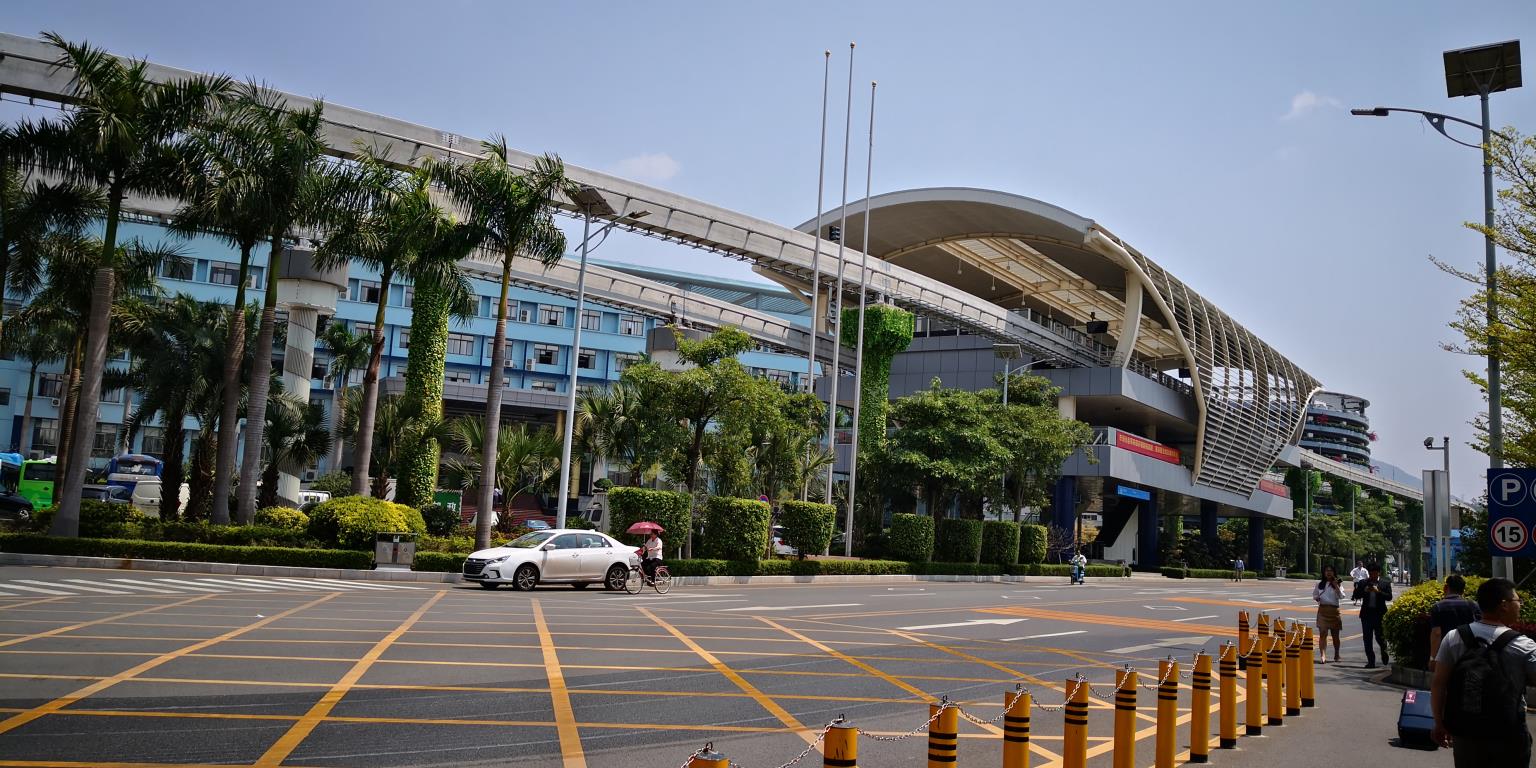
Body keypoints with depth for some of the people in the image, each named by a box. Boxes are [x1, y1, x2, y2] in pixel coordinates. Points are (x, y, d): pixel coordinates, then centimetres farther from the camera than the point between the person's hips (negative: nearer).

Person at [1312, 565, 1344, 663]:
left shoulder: (1337, 584, 3)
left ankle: (1336, 654, 31)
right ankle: (1322, 656, -18)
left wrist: (1336, 585, -16)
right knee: (1323, 633, -11)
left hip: (1334, 610, 0)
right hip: (1323, 610, 0)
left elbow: (1341, 596, -11)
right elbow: (1315, 595, 20)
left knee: (1335, 634, 11)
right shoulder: (1320, 584, 9)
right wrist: (1316, 598, -2)